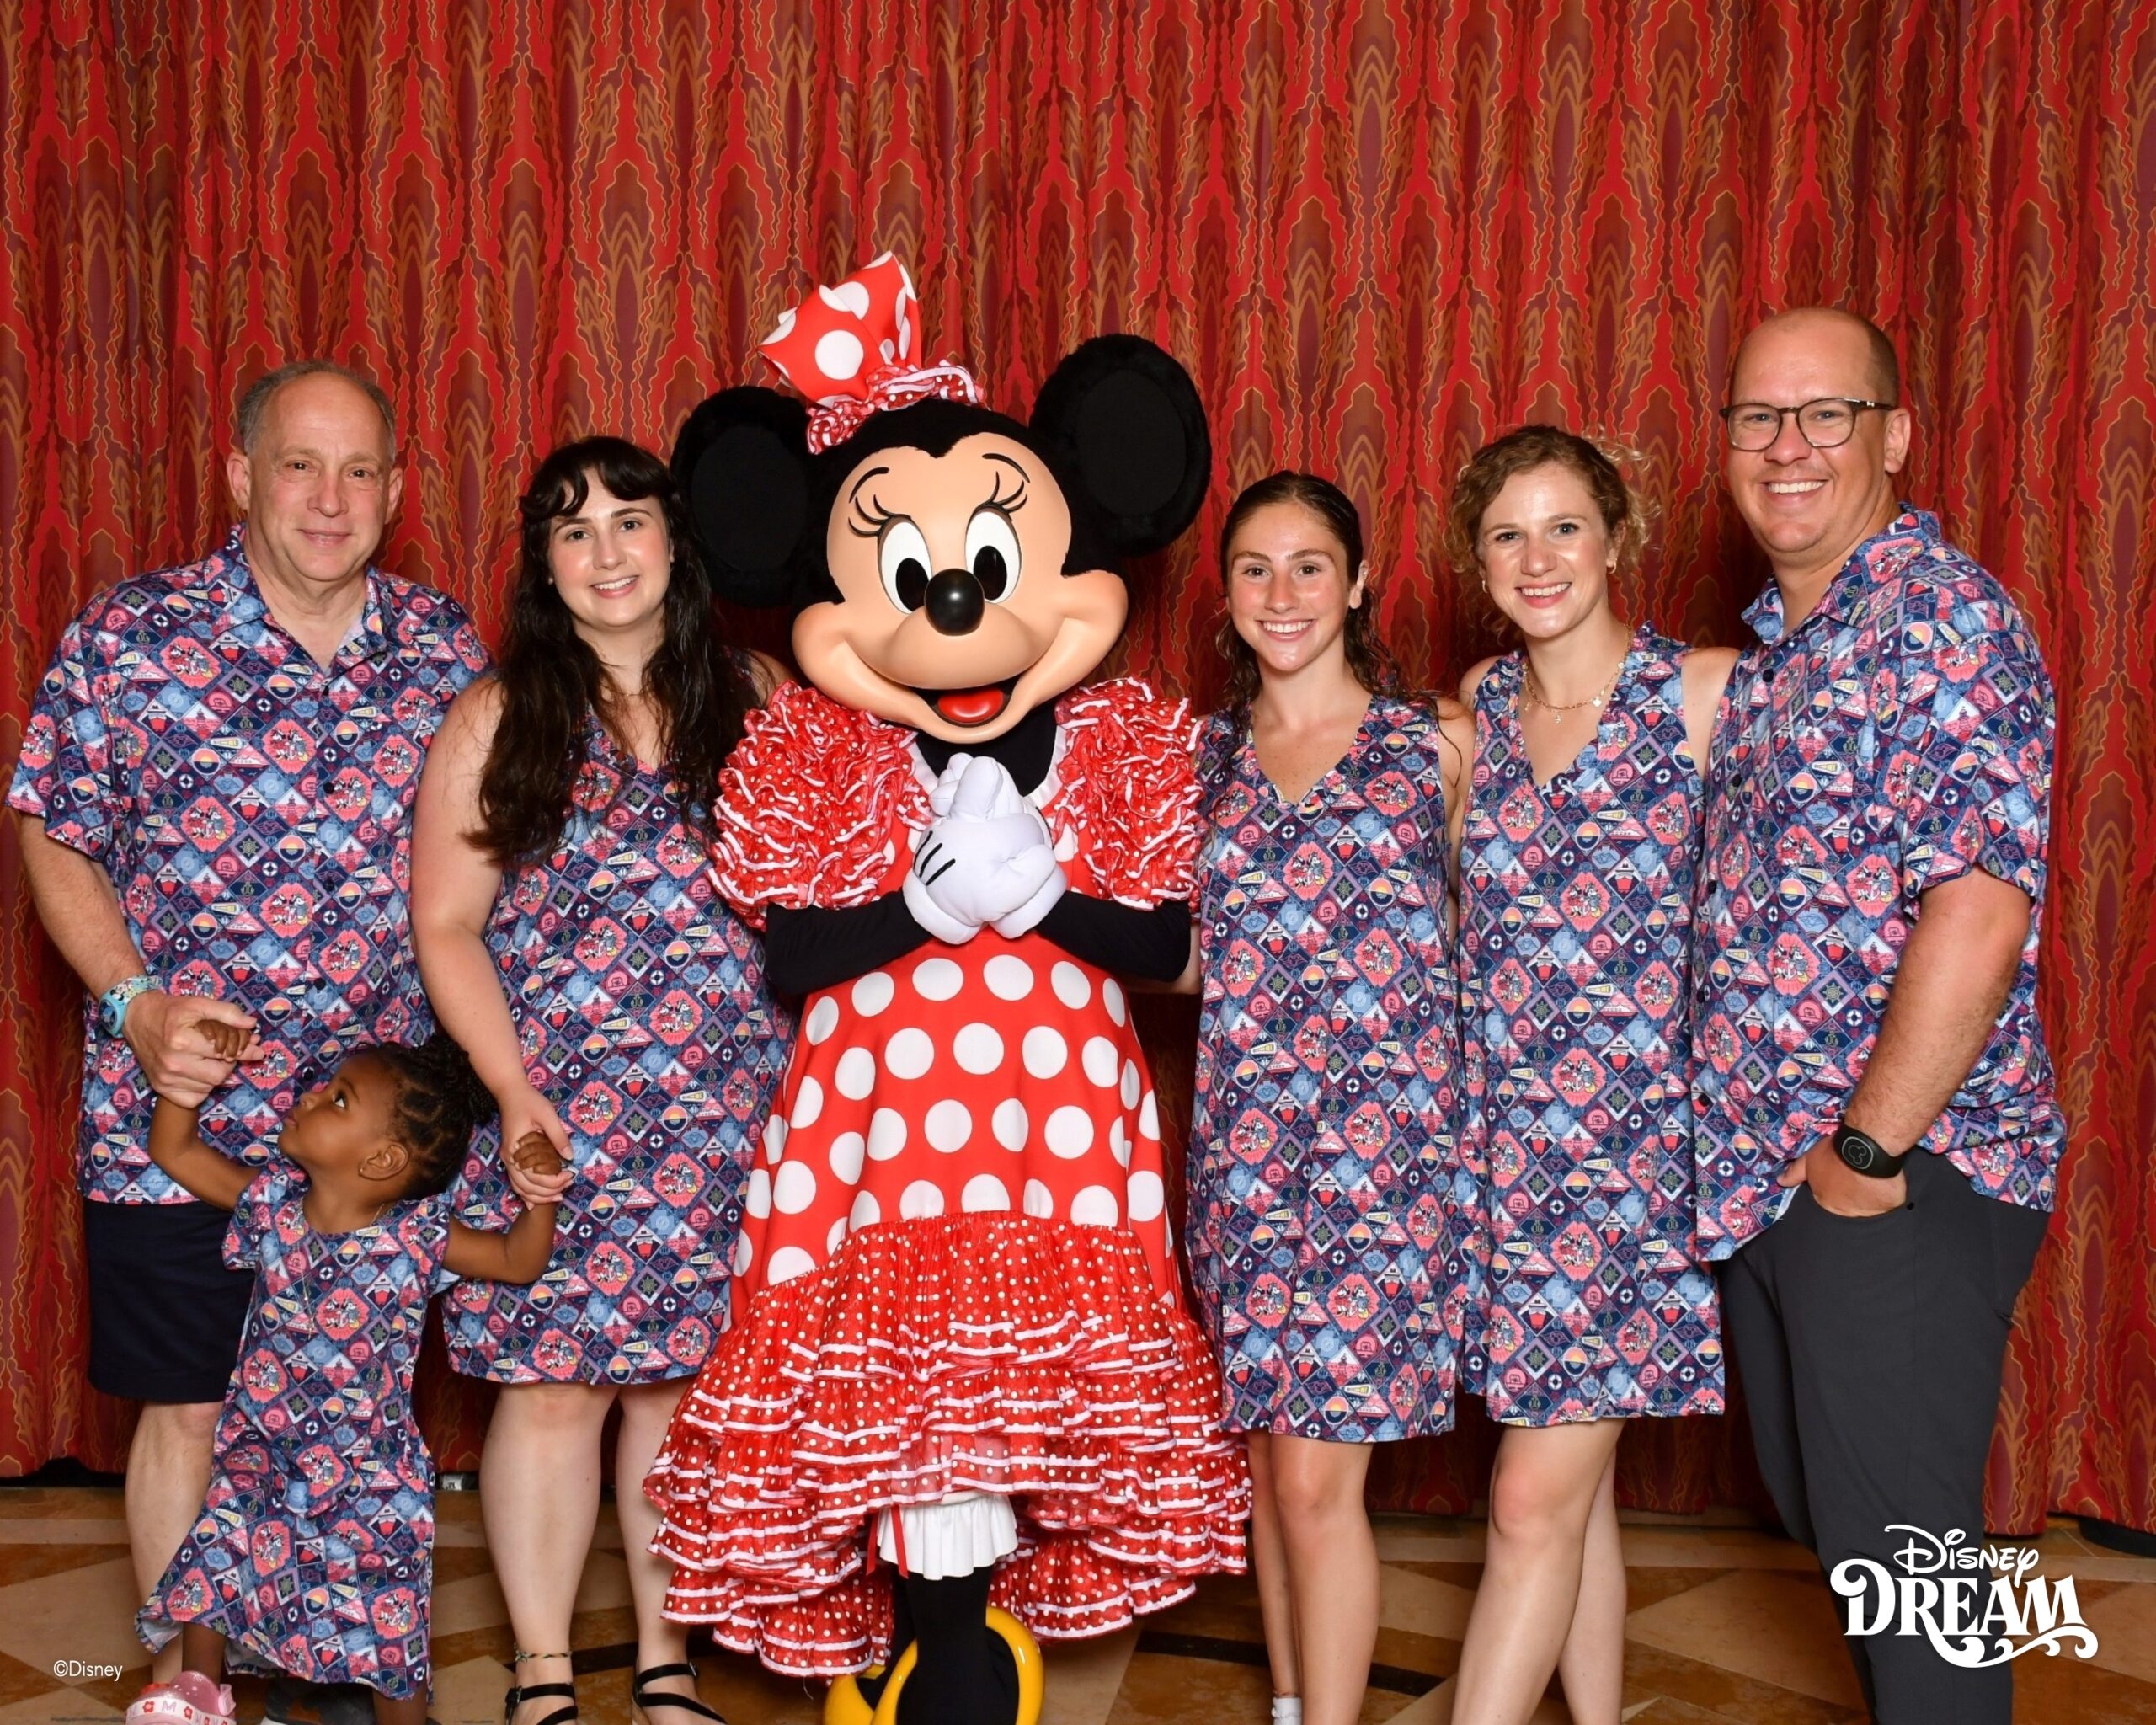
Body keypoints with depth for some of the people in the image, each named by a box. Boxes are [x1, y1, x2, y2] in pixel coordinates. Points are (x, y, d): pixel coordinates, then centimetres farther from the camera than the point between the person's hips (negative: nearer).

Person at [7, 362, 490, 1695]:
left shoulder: (451, 653, 2)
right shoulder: (128, 639, -6)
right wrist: (136, 1005, -13)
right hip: (179, 1121, -2)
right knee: (188, 1413, 9)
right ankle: (184, 1681, 27)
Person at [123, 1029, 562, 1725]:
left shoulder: (417, 1235, -14)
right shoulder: (270, 1205, -5)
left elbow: (518, 1261, -5)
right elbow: (174, 1150, 1)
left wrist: (541, 1192, -22)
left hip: (369, 1478, -3)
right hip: (260, 1457, 3)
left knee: (386, 1619, 2)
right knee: (211, 1563, 11)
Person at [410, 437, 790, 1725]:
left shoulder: (755, 698, 8)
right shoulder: (499, 720, 4)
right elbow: (447, 924, 1)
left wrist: (809, 1064, 1)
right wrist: (512, 1090, -8)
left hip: (727, 1119, 1)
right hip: (557, 1116, -1)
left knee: (681, 1377, 6)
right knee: (552, 1381, 0)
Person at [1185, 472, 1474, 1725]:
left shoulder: (1437, 743, 2)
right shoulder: (1203, 753, 11)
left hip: (1382, 1137, -4)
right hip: (1242, 1137, 4)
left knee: (1319, 1478, -7)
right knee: (1270, 1451, 11)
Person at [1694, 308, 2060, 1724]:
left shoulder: (1947, 619, -14)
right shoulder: (1771, 647, 14)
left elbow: (1978, 908, -24)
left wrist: (1874, 1151, -20)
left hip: (1901, 1180, -9)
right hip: (1765, 1171, 9)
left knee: (1897, 1547, 0)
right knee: (1819, 1511, 19)